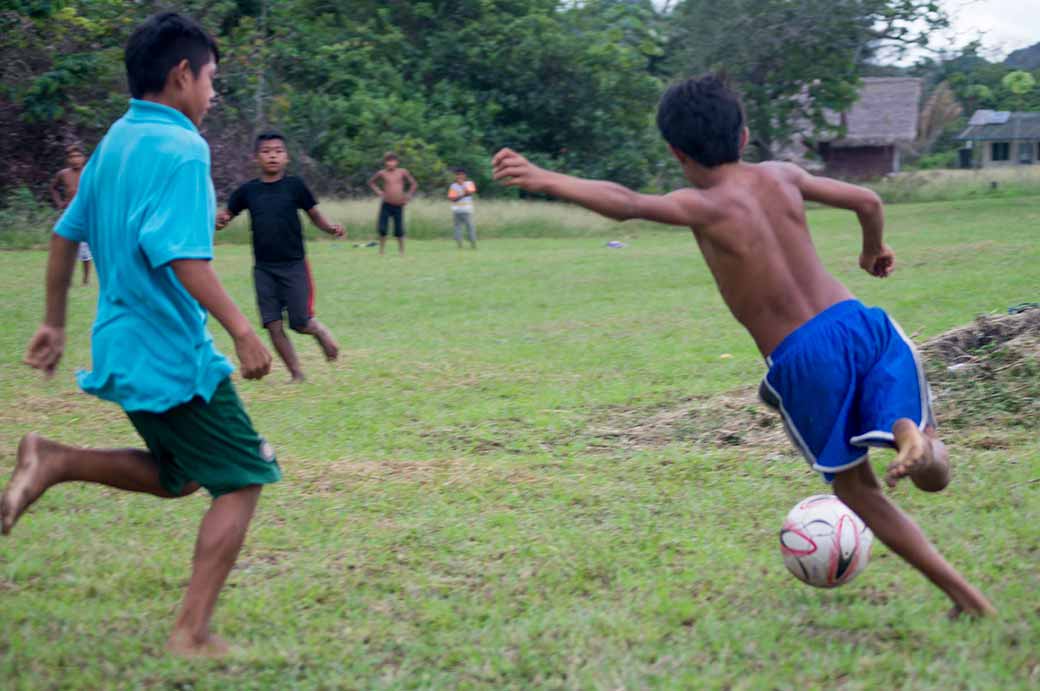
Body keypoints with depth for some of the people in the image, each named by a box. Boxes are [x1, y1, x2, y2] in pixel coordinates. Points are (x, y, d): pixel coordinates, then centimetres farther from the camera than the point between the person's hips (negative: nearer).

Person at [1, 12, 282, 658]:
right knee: (242, 481, 3)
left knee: (176, 475, 24)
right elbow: (183, 256, -28)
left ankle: (53, 459, 6)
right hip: (175, 353, -9)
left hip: (126, 348, 9)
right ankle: (192, 634, 0)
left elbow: (66, 233, 16)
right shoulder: (181, 148, -17)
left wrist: (54, 324, 24)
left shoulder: (115, 141, 10)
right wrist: (242, 330, -25)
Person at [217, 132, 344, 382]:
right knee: (273, 325, -1)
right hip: (263, 268, 2)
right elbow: (225, 216, 5)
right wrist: (219, 221, -18)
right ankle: (296, 374, 12)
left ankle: (321, 332, 30)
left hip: (294, 265, -2)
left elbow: (315, 215, 4)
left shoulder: (295, 186, -3)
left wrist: (331, 227, -15)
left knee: (301, 323, -4)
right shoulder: (247, 191, 2)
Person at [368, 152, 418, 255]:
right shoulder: (382, 173, 0)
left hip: (398, 207, 0)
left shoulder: (403, 172, -2)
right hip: (386, 205, 0)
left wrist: (408, 196, 1)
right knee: (382, 229, -7)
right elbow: (371, 182, 17)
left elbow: (414, 184, 8)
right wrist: (378, 192, 3)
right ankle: (381, 250, 6)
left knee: (399, 231, 1)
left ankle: (402, 251, 14)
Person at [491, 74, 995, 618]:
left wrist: (543, 179, -26)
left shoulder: (702, 206, -5)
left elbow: (626, 204, -25)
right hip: (862, 322, 4)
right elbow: (867, 201, 21)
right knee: (934, 475, 13)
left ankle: (962, 593, 10)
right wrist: (873, 253, 42)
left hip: (804, 358, -4)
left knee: (856, 490, 19)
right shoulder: (780, 177, 11)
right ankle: (909, 431, -22)